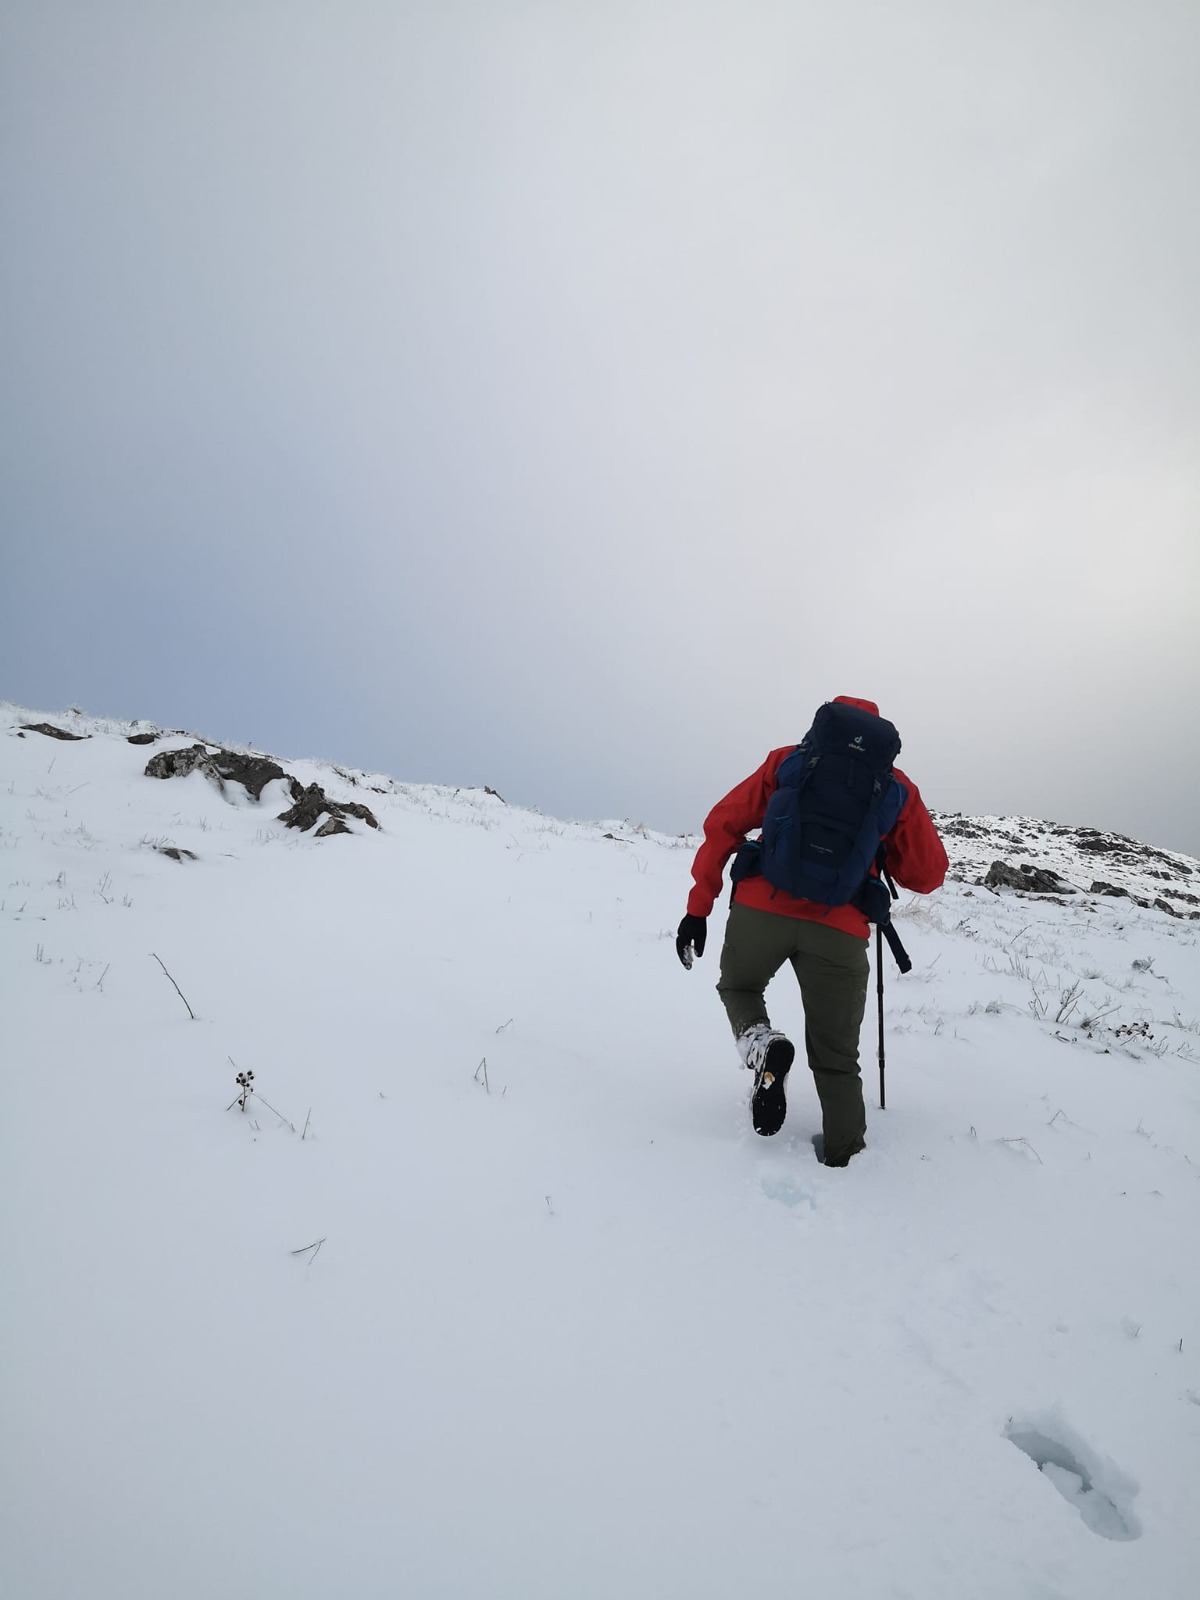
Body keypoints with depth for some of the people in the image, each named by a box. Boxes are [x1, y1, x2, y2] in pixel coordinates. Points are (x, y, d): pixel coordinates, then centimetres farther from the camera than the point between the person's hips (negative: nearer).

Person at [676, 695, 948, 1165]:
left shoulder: (787, 760, 14)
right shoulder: (897, 788, 13)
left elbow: (723, 823, 8)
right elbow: (928, 875, 13)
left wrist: (699, 907, 9)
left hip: (762, 910, 0)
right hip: (840, 930, 0)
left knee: (738, 986, 28)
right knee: (835, 1059, 17)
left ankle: (759, 1041, -1)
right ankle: (844, 1158, 17)